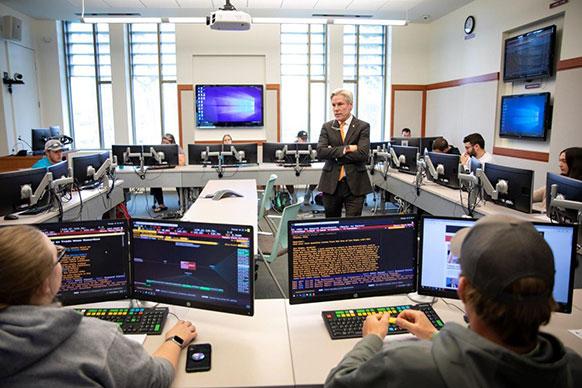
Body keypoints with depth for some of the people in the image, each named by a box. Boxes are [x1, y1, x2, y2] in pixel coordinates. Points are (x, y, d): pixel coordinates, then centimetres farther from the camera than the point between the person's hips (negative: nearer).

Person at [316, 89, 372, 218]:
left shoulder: (363, 127, 1)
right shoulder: (327, 127, 9)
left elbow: (362, 154, -13)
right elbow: (320, 151, -7)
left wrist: (334, 153, -9)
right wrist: (346, 148, -15)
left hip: (355, 185, -2)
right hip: (331, 184, 2)